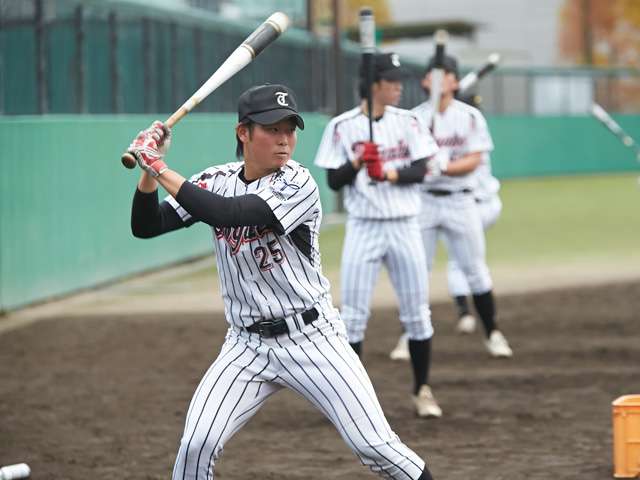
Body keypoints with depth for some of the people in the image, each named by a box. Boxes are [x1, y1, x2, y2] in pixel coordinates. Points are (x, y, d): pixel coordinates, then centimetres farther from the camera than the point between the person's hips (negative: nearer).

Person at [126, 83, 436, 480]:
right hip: (248, 346, 4)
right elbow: (146, 226, 0)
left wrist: (161, 168, -23)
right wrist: (149, 170, -16)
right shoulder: (217, 181, 2)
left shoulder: (298, 185, -15)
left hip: (311, 339, -4)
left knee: (376, 447, -8)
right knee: (196, 446, -11)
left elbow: (225, 213, -27)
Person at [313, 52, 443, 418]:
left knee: (417, 313, 4)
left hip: (404, 226, 2)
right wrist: (357, 163, -20)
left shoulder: (408, 122, 4)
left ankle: (422, 390, 17)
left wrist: (389, 173, -21)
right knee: (353, 315, -4)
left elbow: (420, 170, -4)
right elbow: (334, 181, -3)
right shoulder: (342, 127, -1)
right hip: (363, 227, -2)